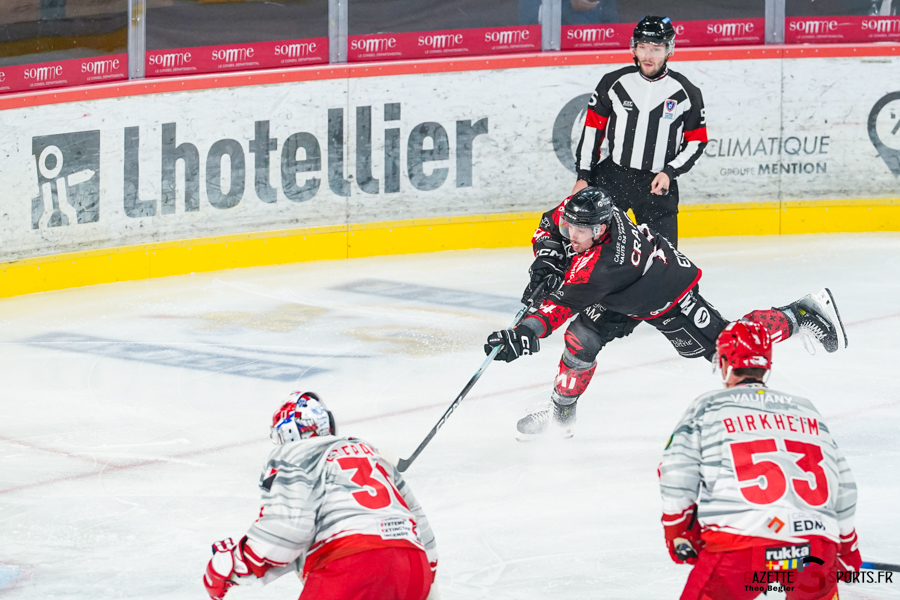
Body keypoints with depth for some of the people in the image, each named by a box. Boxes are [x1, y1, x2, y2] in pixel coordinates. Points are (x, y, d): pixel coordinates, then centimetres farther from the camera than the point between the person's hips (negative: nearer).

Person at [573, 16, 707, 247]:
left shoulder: (686, 93, -2)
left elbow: (697, 141, 5)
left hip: (658, 184, 0)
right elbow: (591, 130, 5)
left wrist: (670, 172, -8)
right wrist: (583, 176, 1)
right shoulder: (614, 83, -1)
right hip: (611, 177, 0)